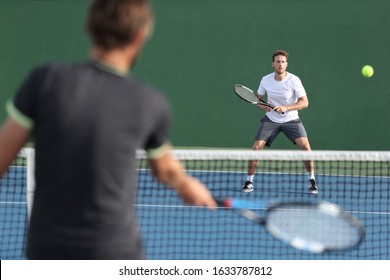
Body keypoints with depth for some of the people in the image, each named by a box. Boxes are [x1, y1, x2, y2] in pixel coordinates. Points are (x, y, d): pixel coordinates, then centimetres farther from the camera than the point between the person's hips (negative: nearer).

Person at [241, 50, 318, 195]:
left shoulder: (294, 80, -16)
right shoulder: (265, 80, -7)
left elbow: (304, 102, -17)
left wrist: (286, 108, -30)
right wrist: (262, 106, -16)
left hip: (291, 119, -2)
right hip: (270, 120, 2)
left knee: (305, 146, -20)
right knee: (256, 147, -13)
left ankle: (311, 180, -1)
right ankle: (249, 181, 4)